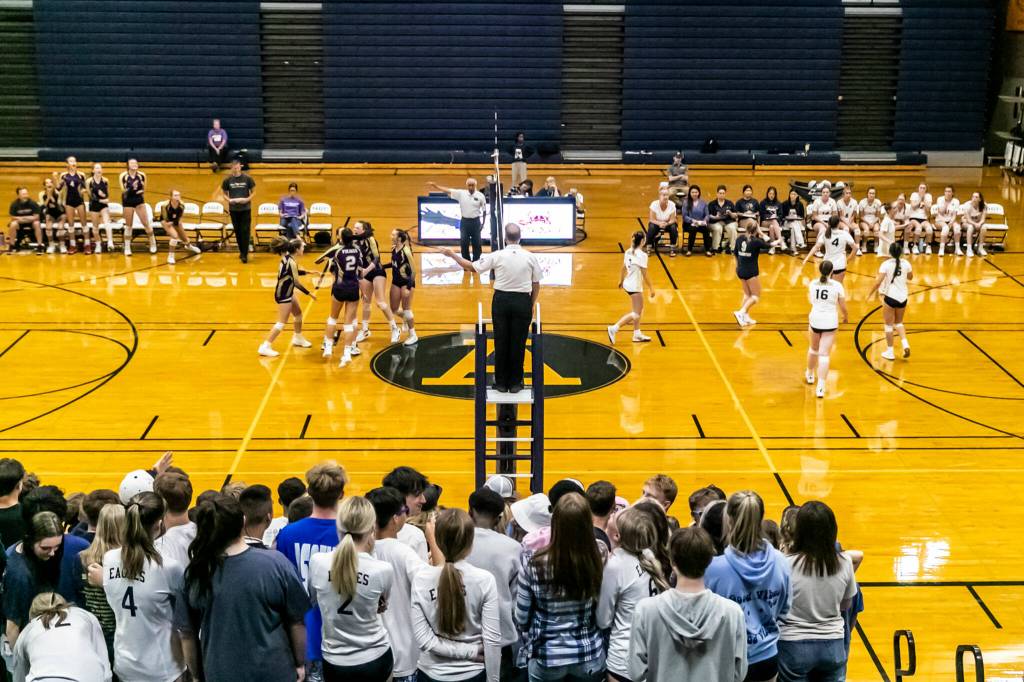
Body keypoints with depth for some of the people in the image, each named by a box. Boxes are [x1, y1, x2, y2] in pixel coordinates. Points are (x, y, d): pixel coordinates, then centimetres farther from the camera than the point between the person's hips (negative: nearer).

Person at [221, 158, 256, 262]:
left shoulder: (247, 178, -5)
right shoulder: (228, 180, -1)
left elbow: (253, 192, 3)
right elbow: (224, 193, 9)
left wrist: (248, 199, -14)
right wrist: (229, 200, -11)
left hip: (246, 209, -2)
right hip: (233, 209, 2)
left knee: (245, 231, -5)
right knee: (237, 231, 9)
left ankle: (245, 254, -3)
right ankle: (241, 251, 25)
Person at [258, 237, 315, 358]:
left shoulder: (287, 256, 0)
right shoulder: (291, 262, -26)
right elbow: (296, 282, -24)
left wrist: (307, 272, 18)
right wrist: (310, 293, -17)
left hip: (287, 292, 10)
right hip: (283, 295, -10)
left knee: (298, 313, 24)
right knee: (282, 322, -5)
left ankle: (298, 338, 43)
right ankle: (265, 347, -3)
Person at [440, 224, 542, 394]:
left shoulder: (497, 256, -8)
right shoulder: (530, 257, -4)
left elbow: (471, 267, -2)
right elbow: (536, 285, 2)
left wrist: (452, 255, 10)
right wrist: (532, 305, 15)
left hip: (501, 300, 0)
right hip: (522, 302, 0)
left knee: (501, 343, 9)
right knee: (518, 344, 7)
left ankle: (501, 383, 16)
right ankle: (515, 383, 14)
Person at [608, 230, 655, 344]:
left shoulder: (628, 252, 2)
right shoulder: (642, 255, -20)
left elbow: (623, 268, 11)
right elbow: (645, 275, -18)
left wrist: (621, 281, 26)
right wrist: (651, 288, -10)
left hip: (628, 284, 9)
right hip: (635, 287, -9)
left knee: (639, 309, 21)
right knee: (636, 314, -2)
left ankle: (637, 334, 28)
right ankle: (614, 328, -10)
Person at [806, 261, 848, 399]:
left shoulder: (812, 284, 1)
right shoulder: (837, 286, -8)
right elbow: (843, 306, -2)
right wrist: (845, 316, 19)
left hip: (815, 320, 3)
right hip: (830, 322, -3)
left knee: (814, 348, 26)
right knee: (824, 354, -3)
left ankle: (810, 375, 47)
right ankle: (821, 387, -10)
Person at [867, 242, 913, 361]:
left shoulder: (886, 264, -12)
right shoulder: (906, 263, -1)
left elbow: (878, 282, -18)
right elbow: (910, 277, 17)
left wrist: (870, 293, -7)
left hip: (890, 297, -4)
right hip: (903, 297, 4)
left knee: (889, 325, 8)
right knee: (899, 323, 23)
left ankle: (890, 352, 13)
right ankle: (905, 344, 4)